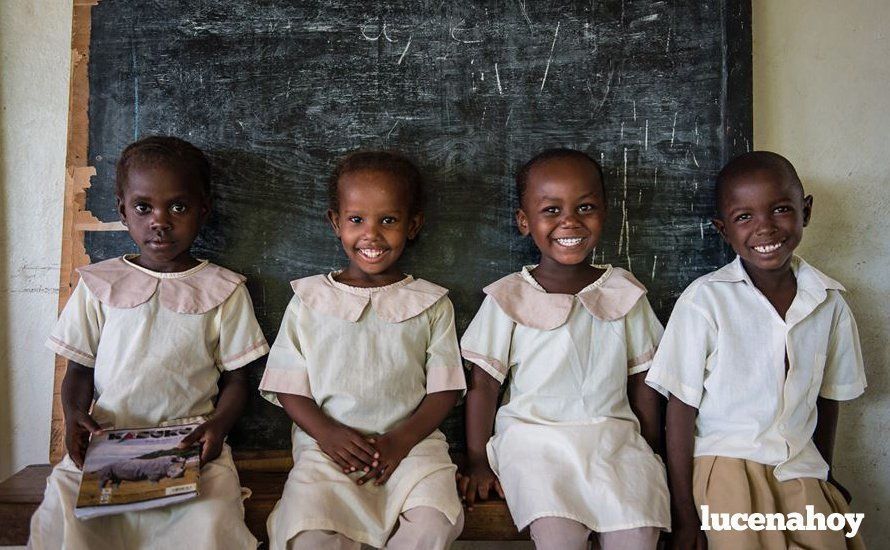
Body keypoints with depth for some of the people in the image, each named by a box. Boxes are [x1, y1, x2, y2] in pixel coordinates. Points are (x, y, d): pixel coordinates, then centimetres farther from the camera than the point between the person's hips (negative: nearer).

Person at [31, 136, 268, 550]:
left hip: (190, 444, -1)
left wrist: (217, 424, -12)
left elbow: (235, 379, 7)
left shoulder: (223, 290, 5)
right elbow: (79, 370, 14)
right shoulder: (99, 285, 10)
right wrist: (74, 414, -7)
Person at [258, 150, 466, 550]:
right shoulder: (308, 299, 8)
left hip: (410, 443, 1)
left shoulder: (431, 304, 7)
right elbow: (288, 386, 7)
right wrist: (326, 433, -11)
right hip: (327, 445, 0)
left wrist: (400, 440, -10)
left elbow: (444, 389, 5)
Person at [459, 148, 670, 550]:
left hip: (614, 437, 3)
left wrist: (650, 453, 8)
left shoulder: (626, 294, 7)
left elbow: (642, 381, 11)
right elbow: (483, 384, 0)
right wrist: (477, 464, -3)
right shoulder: (508, 298, 0)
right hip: (534, 437, -2)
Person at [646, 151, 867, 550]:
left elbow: (828, 397, 13)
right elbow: (681, 411, -10)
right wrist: (684, 515, -8)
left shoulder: (829, 302, 0)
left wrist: (825, 474, 20)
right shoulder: (704, 300, -13)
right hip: (725, 465, -4)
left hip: (801, 470, 4)